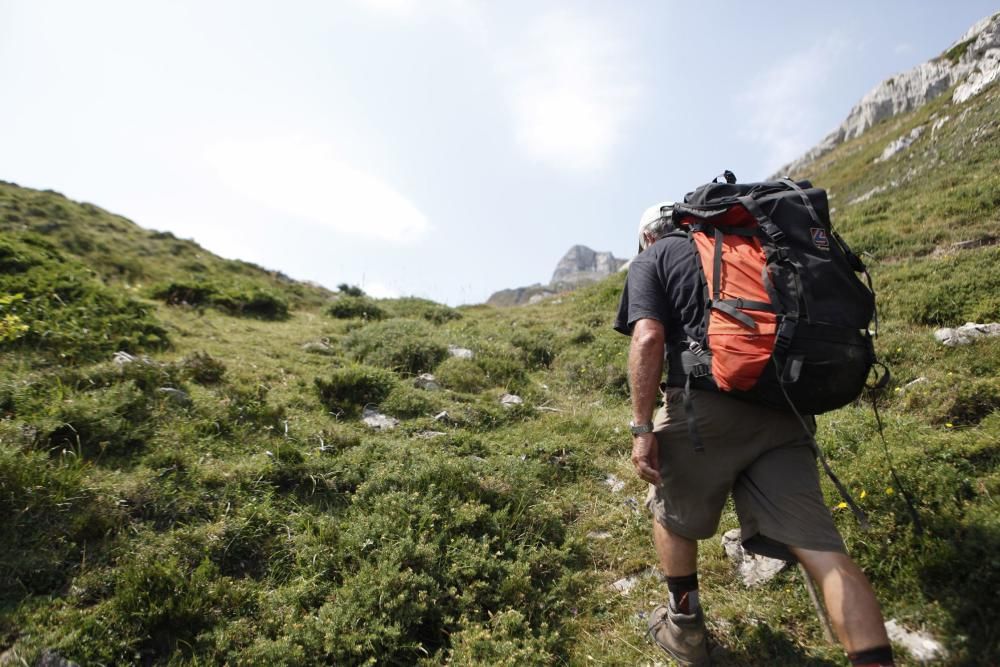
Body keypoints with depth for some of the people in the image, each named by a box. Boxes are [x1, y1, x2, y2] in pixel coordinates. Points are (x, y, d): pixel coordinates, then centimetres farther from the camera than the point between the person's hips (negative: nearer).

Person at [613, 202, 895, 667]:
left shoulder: (650, 261, 11)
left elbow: (648, 338, -7)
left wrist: (642, 428, -9)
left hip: (705, 405, -5)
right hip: (781, 408, 5)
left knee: (672, 515, 19)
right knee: (820, 546, 2)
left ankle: (685, 630, 31)